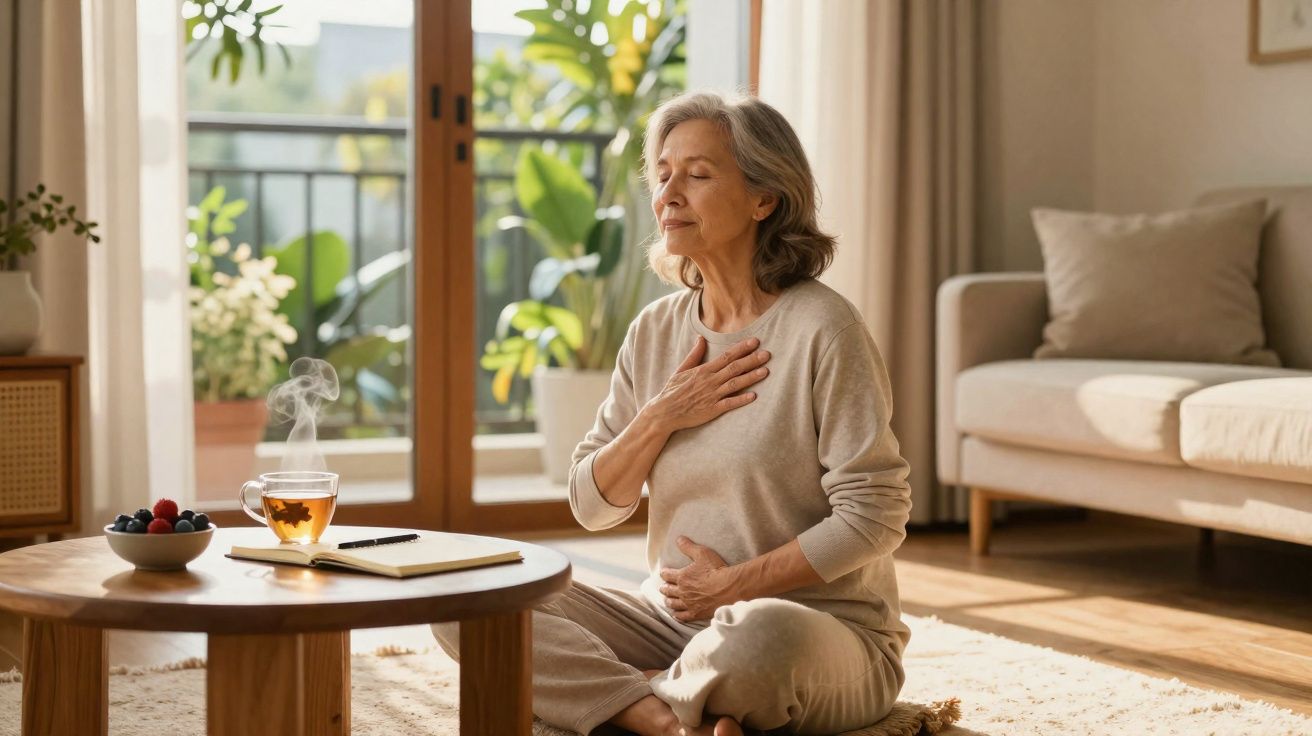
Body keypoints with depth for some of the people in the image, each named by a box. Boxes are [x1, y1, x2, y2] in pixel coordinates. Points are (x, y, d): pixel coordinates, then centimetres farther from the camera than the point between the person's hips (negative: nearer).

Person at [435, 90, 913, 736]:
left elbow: (876, 517, -13)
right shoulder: (655, 331, 7)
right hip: (672, 617, 6)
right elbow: (592, 505, 7)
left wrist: (736, 584, -12)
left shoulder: (821, 328, -11)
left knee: (760, 636, -43)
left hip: (825, 628, -6)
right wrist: (662, 417, -9)